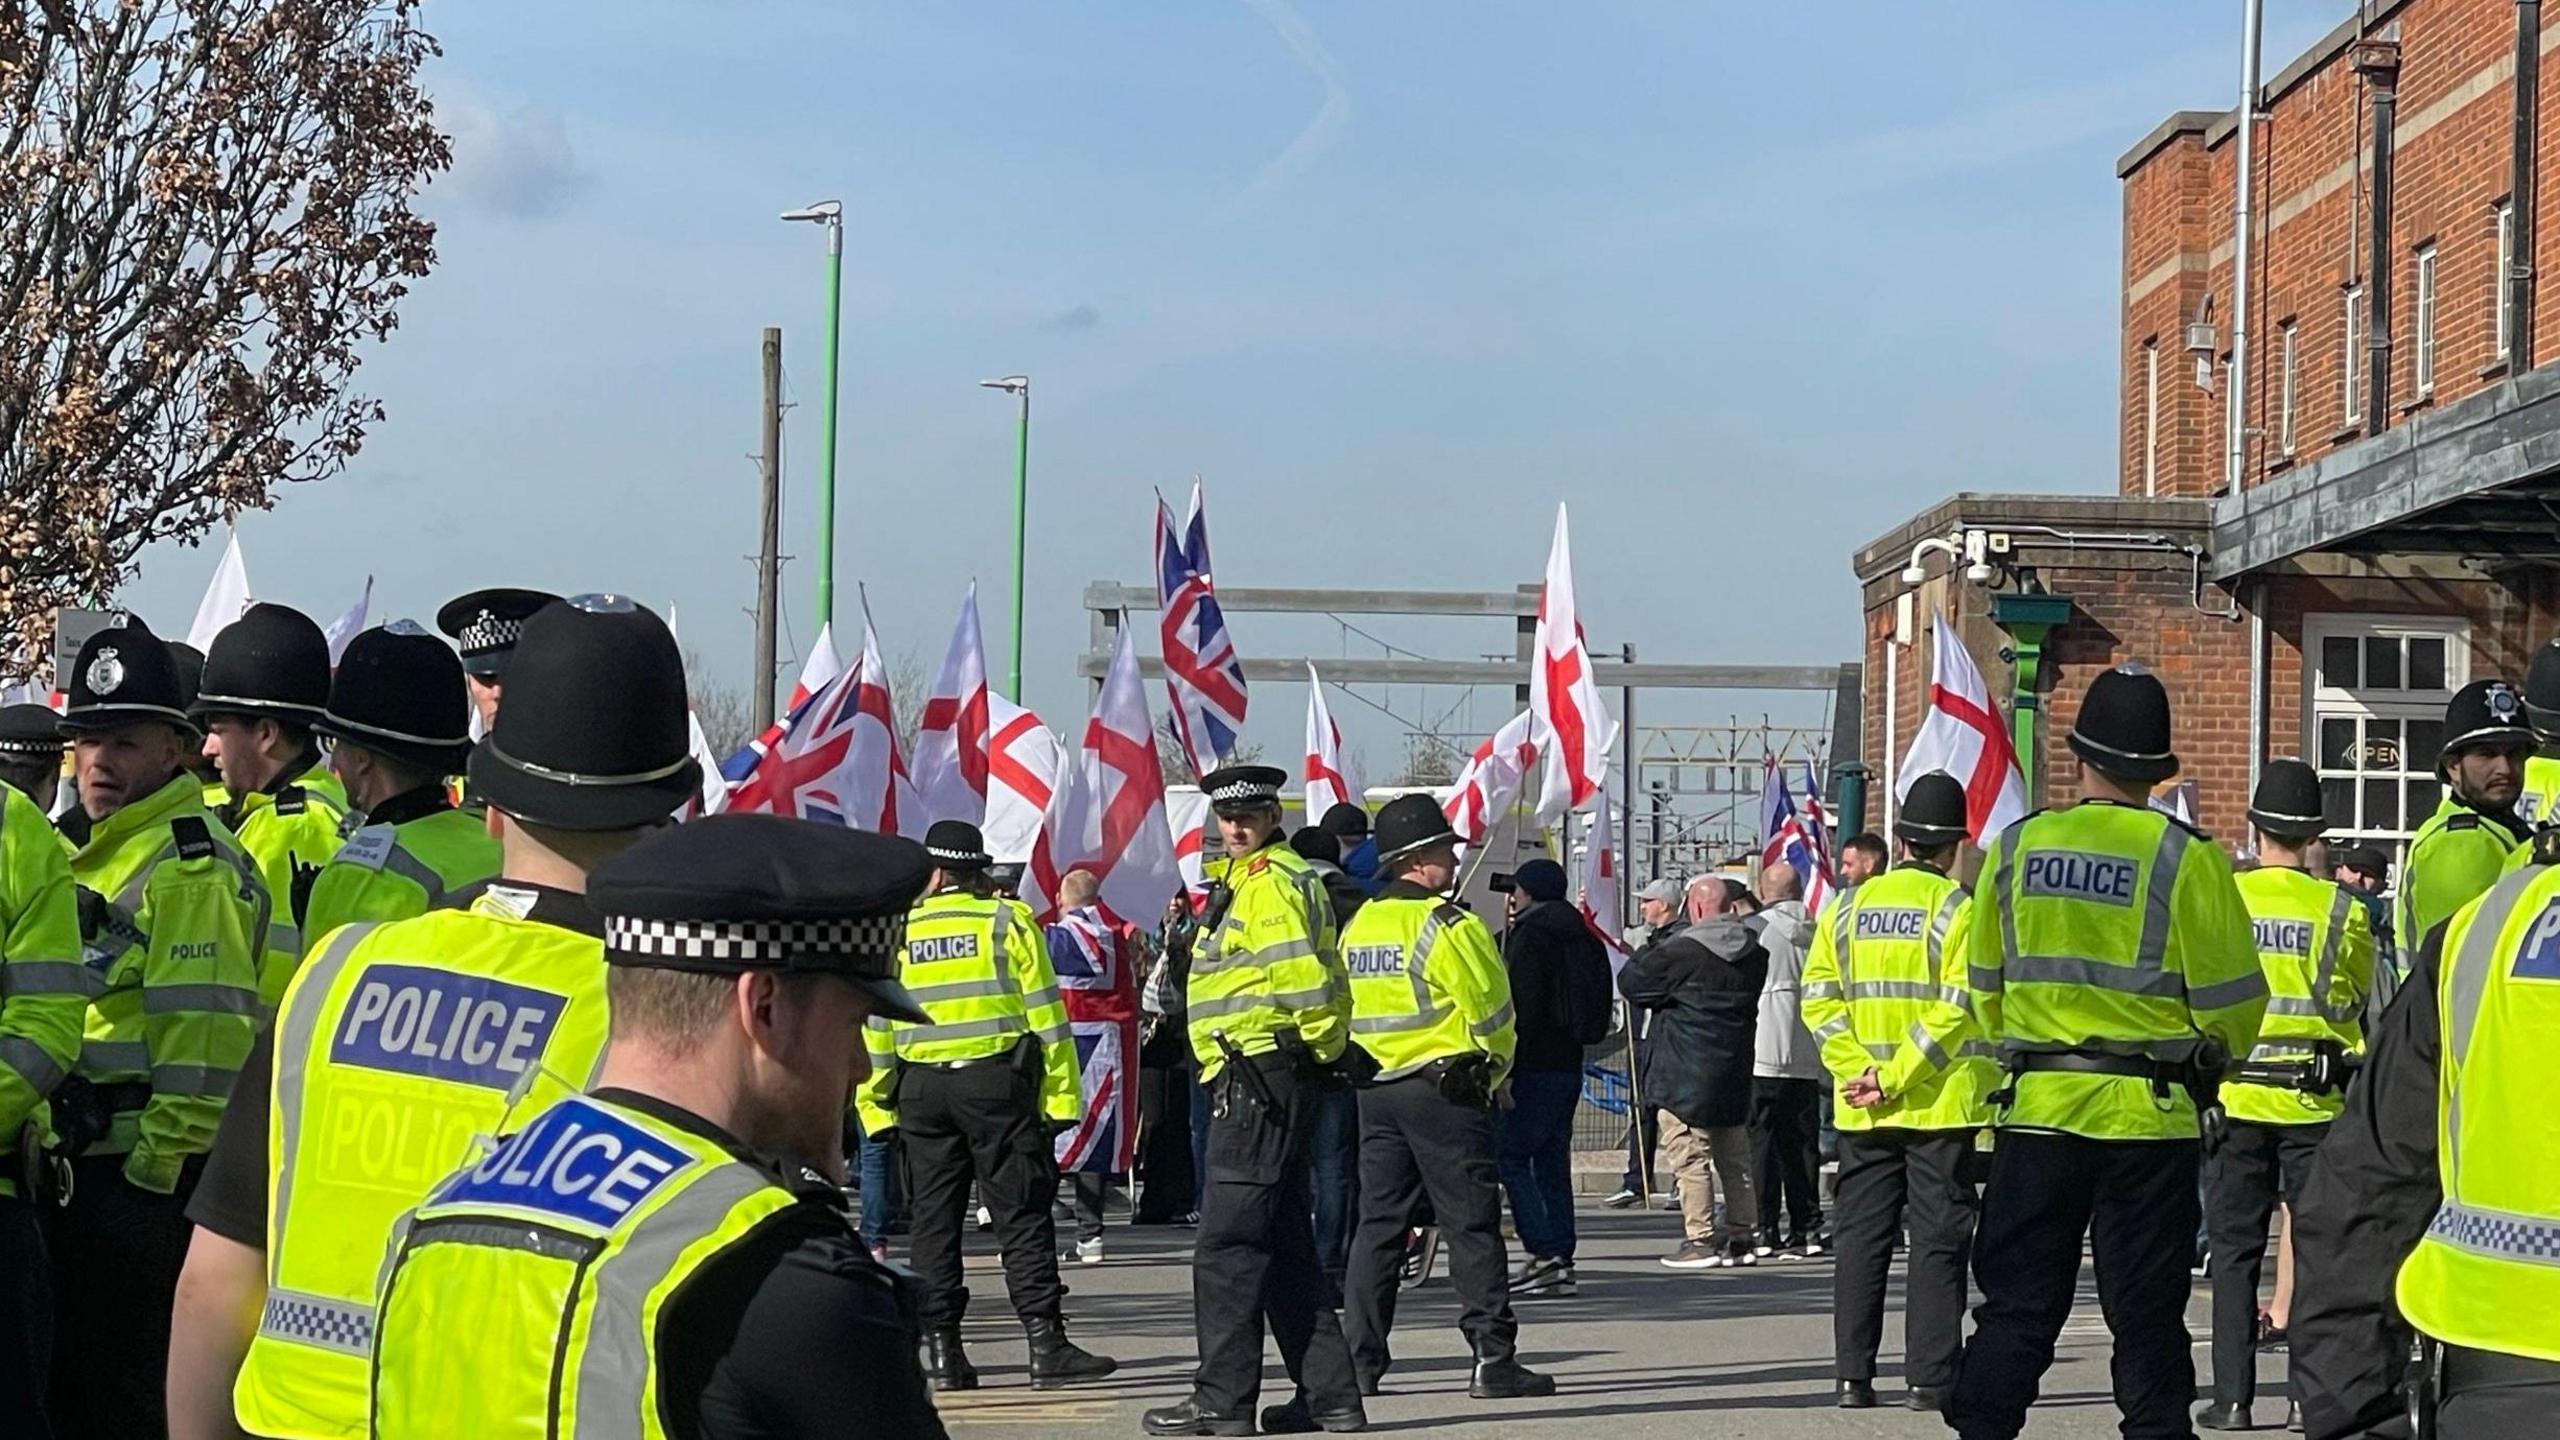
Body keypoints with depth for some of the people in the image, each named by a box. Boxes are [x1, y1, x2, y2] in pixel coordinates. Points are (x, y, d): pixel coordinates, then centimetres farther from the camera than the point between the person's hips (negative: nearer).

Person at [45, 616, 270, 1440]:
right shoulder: (95, 854, 17)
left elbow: (207, 1038, -20)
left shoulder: (191, 867, -15)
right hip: (83, 1169, 10)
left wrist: (158, 1170, -19)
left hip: (148, 1177, -10)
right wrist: (57, 1153, 20)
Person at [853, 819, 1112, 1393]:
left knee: (932, 1219, 8)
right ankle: (1046, 1344, -6)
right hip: (997, 1081, -2)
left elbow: (875, 1026, 7)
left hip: (920, 1088, 2)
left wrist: (875, 1106, 12)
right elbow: (1045, 1011, -2)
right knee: (1022, 1216, -1)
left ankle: (942, 1348, 6)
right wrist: (1061, 1093, 1)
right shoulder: (1007, 919, 1)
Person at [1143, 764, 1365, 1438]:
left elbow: (1302, 979, -23)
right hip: (1256, 1082, 11)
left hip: (1258, 1078, -11)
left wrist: (1310, 1045, -11)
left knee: (1227, 1244, -8)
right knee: (1284, 1245, 12)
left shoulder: (1270, 884, -13)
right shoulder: (1240, 883, 21)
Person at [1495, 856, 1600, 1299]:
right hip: (1570, 1063, 9)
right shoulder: (1583, 938, 16)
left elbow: (1521, 1007, -17)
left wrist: (1507, 1064, -17)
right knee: (1553, 1162, 11)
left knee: (1511, 1158, -7)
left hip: (1535, 1065, -9)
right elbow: (1596, 1004, 20)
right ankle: (1560, 1261, 9)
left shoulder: (1530, 936, -11)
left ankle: (1542, 1253, -15)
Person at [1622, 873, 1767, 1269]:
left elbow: (1631, 982, -8)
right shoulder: (1755, 952, 5)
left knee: (1688, 1156, -2)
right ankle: (1739, 1236, 16)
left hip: (1686, 1073, -7)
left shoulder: (1679, 952, -15)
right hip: (1735, 1070, 7)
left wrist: (1647, 952, 11)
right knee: (1734, 1157, 13)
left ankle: (1700, 1239, -5)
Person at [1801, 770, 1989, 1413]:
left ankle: (1852, 1376, 8)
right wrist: (1895, 1076, -14)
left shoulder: (1848, 906, 6)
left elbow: (1818, 997, -1)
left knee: (1861, 1238, 9)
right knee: (1938, 1240, 2)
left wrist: (1858, 1069, -7)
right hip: (1941, 1104, -4)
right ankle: (1930, 1377, 1)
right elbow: (1957, 1008, -16)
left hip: (1862, 1111, 4)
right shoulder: (1958, 909, -7)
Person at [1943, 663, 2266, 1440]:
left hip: (2036, 1106, 2)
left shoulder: (2015, 847, 1)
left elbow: (1984, 984, 10)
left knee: (2017, 1305, 7)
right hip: (2150, 1114, -2)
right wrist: (2210, 1055, 18)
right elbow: (2232, 996, -3)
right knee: (2146, 1313, 6)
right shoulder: (2185, 857, -8)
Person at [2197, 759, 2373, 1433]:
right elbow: (2358, 1003, 10)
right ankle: (2312, 1395, 4)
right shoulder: (2341, 909, -4)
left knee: (2235, 1251, 7)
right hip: (2316, 1099, 0)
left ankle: (2232, 1397, 5)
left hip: (2235, 1095, 1)